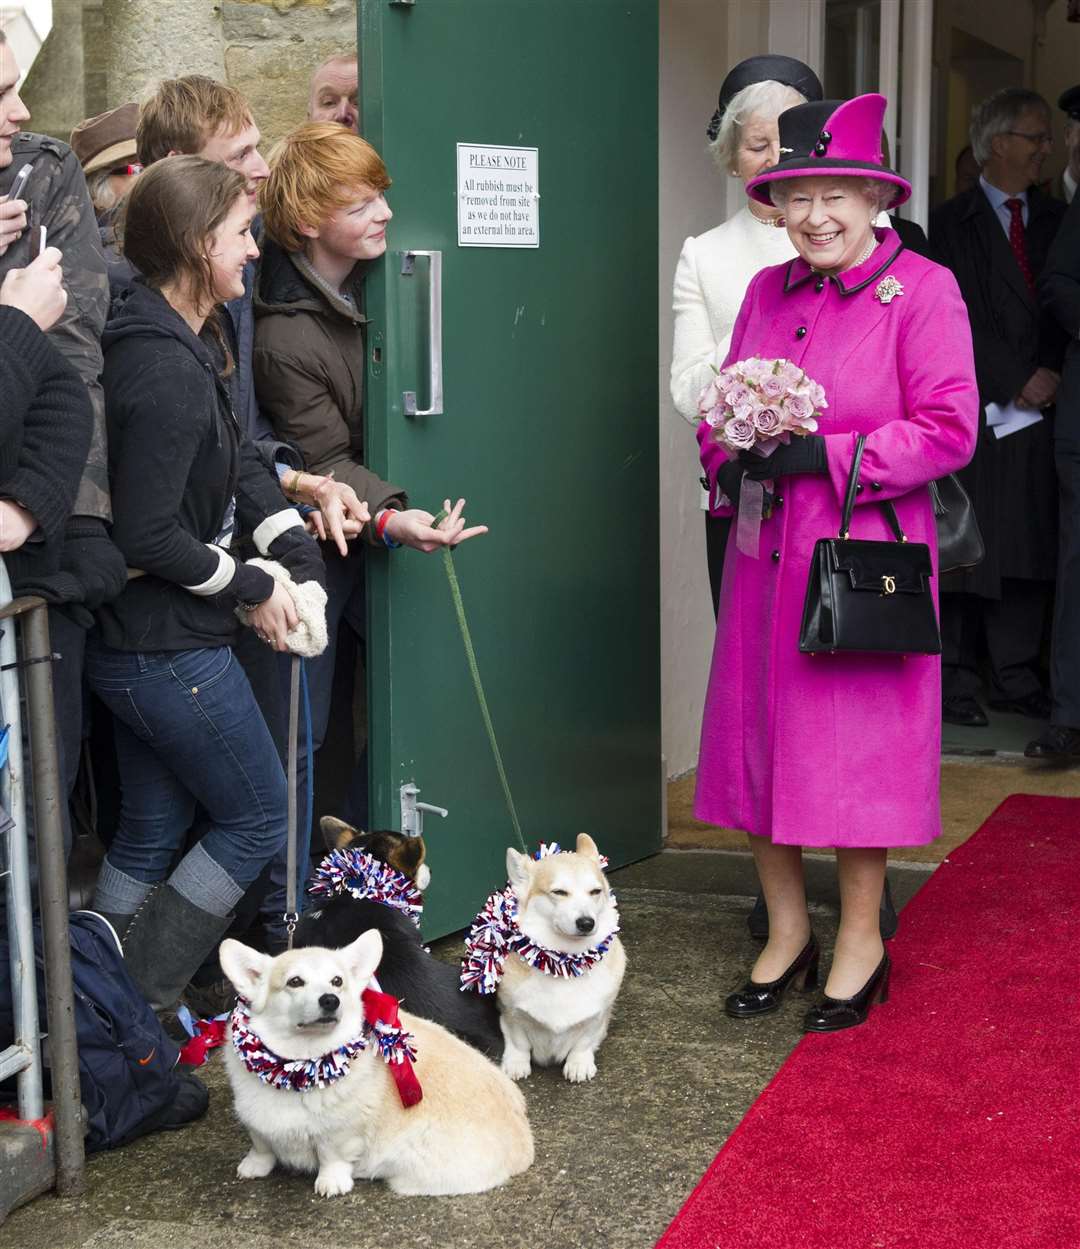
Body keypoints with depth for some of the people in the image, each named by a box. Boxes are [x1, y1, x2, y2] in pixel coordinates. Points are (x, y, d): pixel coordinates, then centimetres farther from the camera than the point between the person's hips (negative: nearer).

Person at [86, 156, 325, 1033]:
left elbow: (237, 457, 11)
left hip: (138, 647, 10)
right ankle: (140, 1010, 13)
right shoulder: (166, 371, -25)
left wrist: (296, 554, -1)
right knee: (257, 818, 7)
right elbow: (151, 537, -25)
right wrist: (252, 589, -12)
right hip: (171, 653, -9)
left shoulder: (189, 343, 7)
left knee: (151, 830, 18)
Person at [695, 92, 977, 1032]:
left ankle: (861, 940, 19)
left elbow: (948, 428, -11)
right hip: (767, 553, 6)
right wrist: (730, 461, -4)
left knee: (858, 743, 1)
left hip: (866, 551, -5)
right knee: (757, 734, 8)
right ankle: (787, 931, 25)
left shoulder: (922, 290, -6)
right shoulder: (768, 292, 11)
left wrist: (827, 455, -17)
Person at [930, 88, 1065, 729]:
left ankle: (1017, 676, 13)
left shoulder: (1056, 219, 15)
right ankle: (956, 680, 7)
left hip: (1042, 400, 4)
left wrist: (1052, 375, -6)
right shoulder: (952, 222, 2)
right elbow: (960, 318, -7)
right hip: (976, 409, -4)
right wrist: (1019, 379, -12)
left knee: (1029, 547, 5)